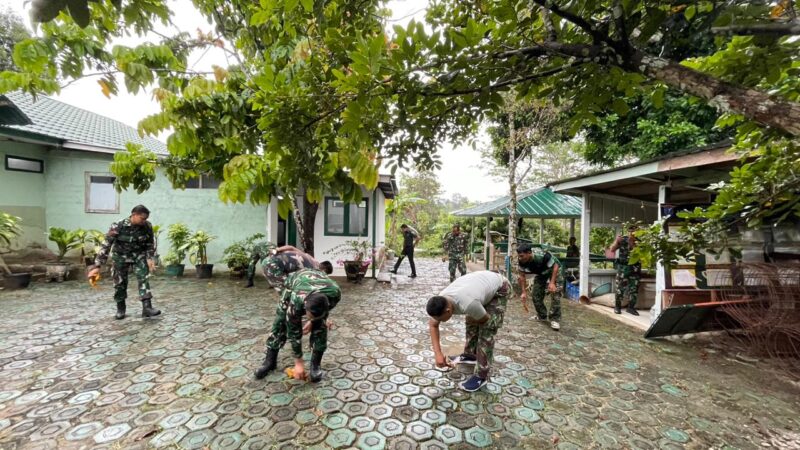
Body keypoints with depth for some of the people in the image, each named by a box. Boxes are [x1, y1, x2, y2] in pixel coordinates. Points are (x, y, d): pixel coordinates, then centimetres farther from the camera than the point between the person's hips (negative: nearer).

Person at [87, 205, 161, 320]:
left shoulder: (147, 226, -15)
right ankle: (120, 309, 24)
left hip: (139, 255, 1)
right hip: (121, 256, -1)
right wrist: (97, 265, -24)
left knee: (144, 279, -12)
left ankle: (147, 308, -15)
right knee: (120, 282, 6)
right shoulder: (118, 227, -23)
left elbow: (151, 244, -1)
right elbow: (106, 245, -22)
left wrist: (150, 258, -12)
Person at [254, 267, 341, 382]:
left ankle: (316, 364, 3)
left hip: (319, 285, 1)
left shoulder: (335, 293, -41)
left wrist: (313, 321, -9)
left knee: (320, 326, -14)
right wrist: (298, 362, -20)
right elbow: (293, 331, -28)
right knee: (280, 323, -5)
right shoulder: (296, 300, -44)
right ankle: (270, 361, 15)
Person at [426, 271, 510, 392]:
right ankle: (470, 354, 36)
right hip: (483, 281, 7)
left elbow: (486, 319, -21)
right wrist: (438, 353, -14)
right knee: (471, 321, 14)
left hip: (499, 288, -6)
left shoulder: (467, 304, -42)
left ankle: (481, 376, 1)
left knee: (487, 330, -10)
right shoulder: (441, 301, -21)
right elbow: (432, 325, -6)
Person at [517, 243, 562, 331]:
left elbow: (555, 266, -27)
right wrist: (524, 292, -15)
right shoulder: (522, 261, -26)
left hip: (554, 270, -5)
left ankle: (555, 319, -9)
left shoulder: (542, 256, -41)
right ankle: (542, 316, 17)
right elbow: (522, 276, -13)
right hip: (540, 273, 5)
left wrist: (552, 283, -35)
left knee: (555, 293, -17)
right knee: (535, 294, -1)